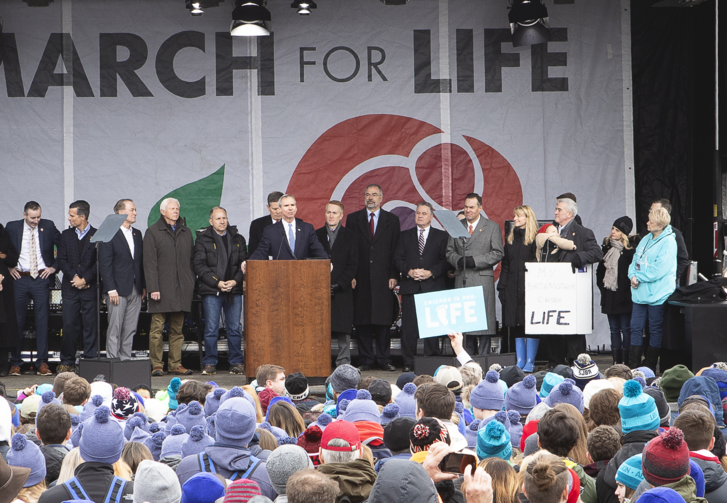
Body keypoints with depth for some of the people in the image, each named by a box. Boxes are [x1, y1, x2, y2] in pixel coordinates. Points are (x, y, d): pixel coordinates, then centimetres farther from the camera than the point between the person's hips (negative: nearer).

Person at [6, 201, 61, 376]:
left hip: (41, 279, 0)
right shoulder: (12, 227, 2)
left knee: (42, 320, -3)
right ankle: (15, 363, 10)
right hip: (19, 278, 0)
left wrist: (54, 266, 2)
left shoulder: (48, 226, 2)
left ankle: (42, 362, 1)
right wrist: (8, 267, 2)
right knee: (17, 320, 3)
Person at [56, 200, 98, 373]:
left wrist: (85, 279, -11)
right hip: (70, 288, 3)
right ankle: (67, 362, 7)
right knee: (69, 325, 0)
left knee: (90, 326, -1)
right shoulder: (66, 235, 12)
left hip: (90, 288, -3)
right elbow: (61, 260, 6)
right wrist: (73, 277, -7)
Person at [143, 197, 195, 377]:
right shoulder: (153, 232, 3)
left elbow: (191, 259, 18)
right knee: (157, 328, -5)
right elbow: (149, 262, -3)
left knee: (177, 329, 6)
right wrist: (153, 287, -11)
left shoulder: (186, 232, 17)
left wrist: (191, 283, 8)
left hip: (182, 288, 4)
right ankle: (156, 365, 0)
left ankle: (175, 364, 9)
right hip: (162, 288, -4)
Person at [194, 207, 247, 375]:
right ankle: (210, 364, 5)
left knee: (234, 329, 4)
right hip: (211, 291, -2)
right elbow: (199, 266, -3)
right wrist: (217, 282, -11)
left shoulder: (238, 239, 13)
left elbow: (244, 263, 9)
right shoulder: (203, 240, 3)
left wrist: (235, 281, -7)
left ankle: (237, 363, 10)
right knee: (211, 329, -2)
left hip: (234, 290, 2)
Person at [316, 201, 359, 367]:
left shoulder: (350, 237, 6)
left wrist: (339, 285, -10)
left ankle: (343, 364, 5)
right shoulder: (316, 235, 11)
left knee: (343, 330, -1)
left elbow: (352, 265, 1)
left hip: (342, 291, -1)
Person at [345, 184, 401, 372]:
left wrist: (394, 276, -3)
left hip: (383, 278, 0)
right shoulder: (353, 219, 10)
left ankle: (383, 359, 5)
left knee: (383, 320, -1)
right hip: (361, 278, 0)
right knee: (362, 320, 0)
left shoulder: (391, 220, 9)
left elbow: (396, 250, 6)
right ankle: (365, 360, 6)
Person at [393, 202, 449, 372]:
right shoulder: (405, 236, 15)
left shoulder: (441, 236, 10)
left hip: (433, 287, -1)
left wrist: (430, 272, -11)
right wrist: (409, 271, -9)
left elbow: (446, 261, 2)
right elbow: (397, 259, 9)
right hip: (410, 288, 1)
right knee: (408, 327, -1)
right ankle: (408, 363, 3)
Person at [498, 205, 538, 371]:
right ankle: (520, 360, 12)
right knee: (516, 325, 6)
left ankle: (530, 362, 2)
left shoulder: (535, 238, -5)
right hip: (512, 287, 6)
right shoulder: (511, 238, 14)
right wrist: (502, 287, 7)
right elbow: (505, 265, 15)